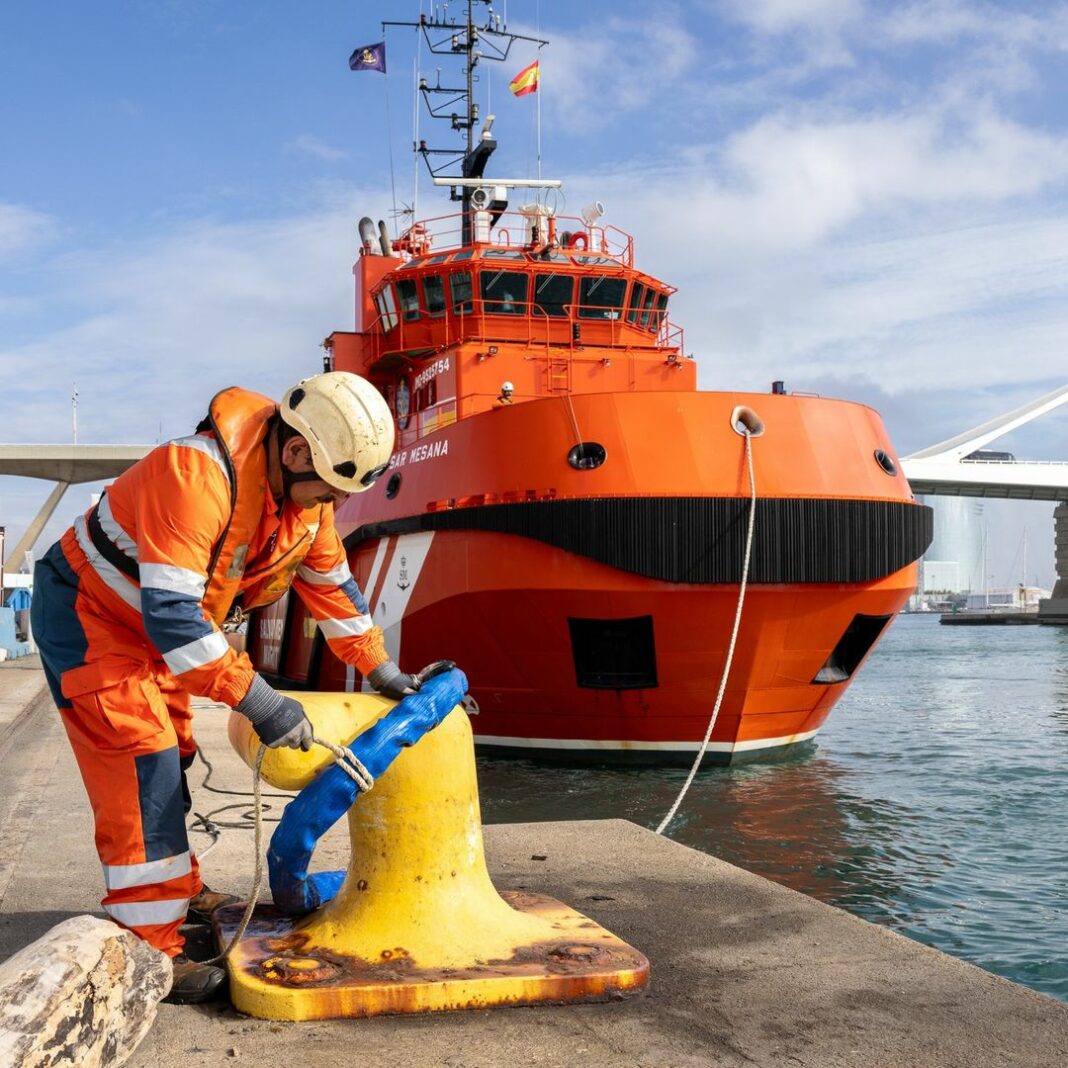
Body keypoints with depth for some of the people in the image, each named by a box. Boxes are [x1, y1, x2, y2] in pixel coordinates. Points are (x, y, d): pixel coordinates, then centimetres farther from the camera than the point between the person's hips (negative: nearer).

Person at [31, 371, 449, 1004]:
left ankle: (180, 891, 35)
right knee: (142, 763, -14)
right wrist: (256, 699, -37)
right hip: (88, 612, -9)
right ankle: (150, 951, -10)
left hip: (155, 629, 9)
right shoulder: (200, 474, -36)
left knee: (171, 761, 17)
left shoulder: (305, 488, -7)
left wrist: (384, 673, 6)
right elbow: (170, 611, -39)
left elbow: (332, 584, 6)